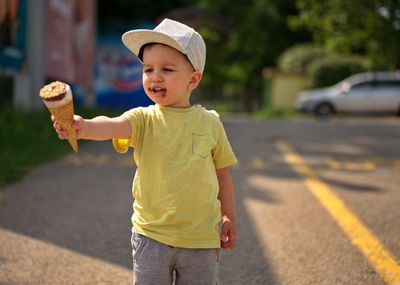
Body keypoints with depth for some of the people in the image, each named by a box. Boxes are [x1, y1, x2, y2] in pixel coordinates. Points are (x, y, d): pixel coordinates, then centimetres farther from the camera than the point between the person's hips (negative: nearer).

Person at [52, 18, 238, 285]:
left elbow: (222, 173, 7)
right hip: (151, 235, 0)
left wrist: (229, 218, 12)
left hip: (201, 237, 1)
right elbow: (113, 126, -30)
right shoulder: (143, 119, -8)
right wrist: (84, 127, -52)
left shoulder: (209, 123, -4)